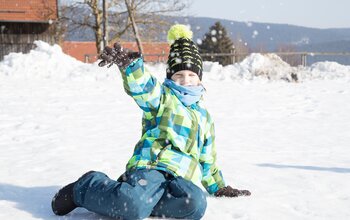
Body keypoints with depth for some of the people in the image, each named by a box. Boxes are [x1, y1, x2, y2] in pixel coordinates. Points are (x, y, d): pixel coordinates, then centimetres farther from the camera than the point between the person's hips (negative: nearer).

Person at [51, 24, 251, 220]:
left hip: (182, 177, 4)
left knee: (195, 204, -33)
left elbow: (208, 159, 37)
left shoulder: (204, 116, 30)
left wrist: (219, 187, 35)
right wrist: (129, 64, -30)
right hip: (151, 166, -4)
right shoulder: (163, 97, 15)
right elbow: (142, 86, -9)